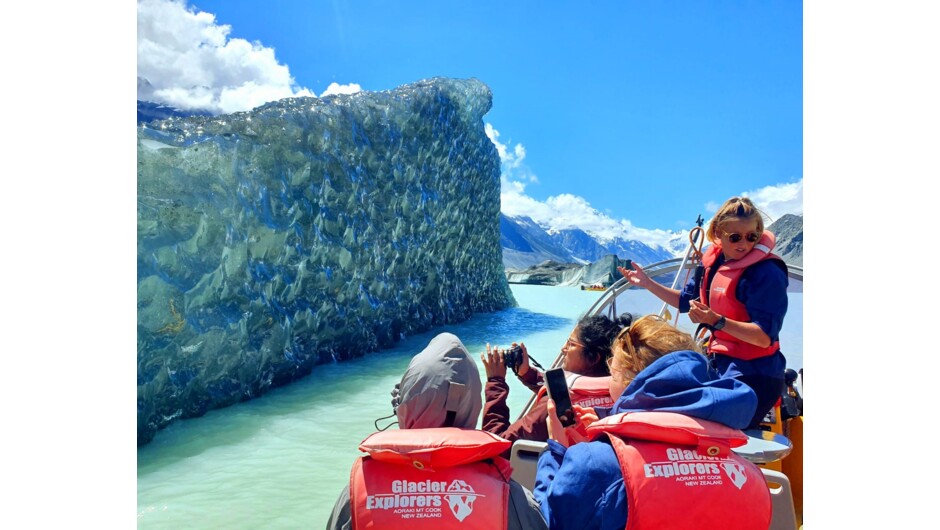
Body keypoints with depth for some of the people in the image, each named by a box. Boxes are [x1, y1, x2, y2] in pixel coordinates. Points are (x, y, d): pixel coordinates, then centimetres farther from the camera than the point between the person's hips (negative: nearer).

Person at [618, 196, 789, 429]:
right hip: (720, 364, 8)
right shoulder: (712, 261, 3)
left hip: (754, 375, -8)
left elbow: (765, 336, -24)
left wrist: (716, 321, -36)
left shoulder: (767, 272, -20)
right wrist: (648, 283, 15)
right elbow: (687, 301, 20)